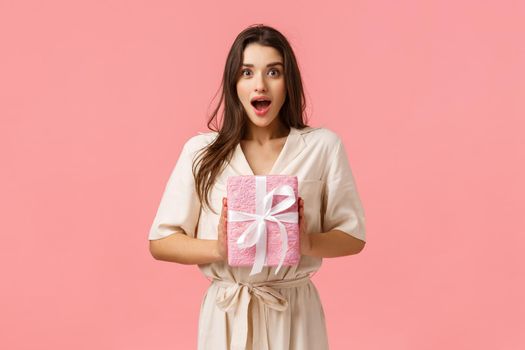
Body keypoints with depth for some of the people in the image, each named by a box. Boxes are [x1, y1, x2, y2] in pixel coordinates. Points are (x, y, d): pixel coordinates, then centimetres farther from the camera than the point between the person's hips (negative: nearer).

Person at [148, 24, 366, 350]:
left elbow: (353, 235, 1)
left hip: (296, 314, 0)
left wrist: (308, 243, -19)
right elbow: (160, 241, -2)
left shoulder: (323, 146, -4)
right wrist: (219, 249, -19)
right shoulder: (201, 151, -3)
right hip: (227, 315, 0)